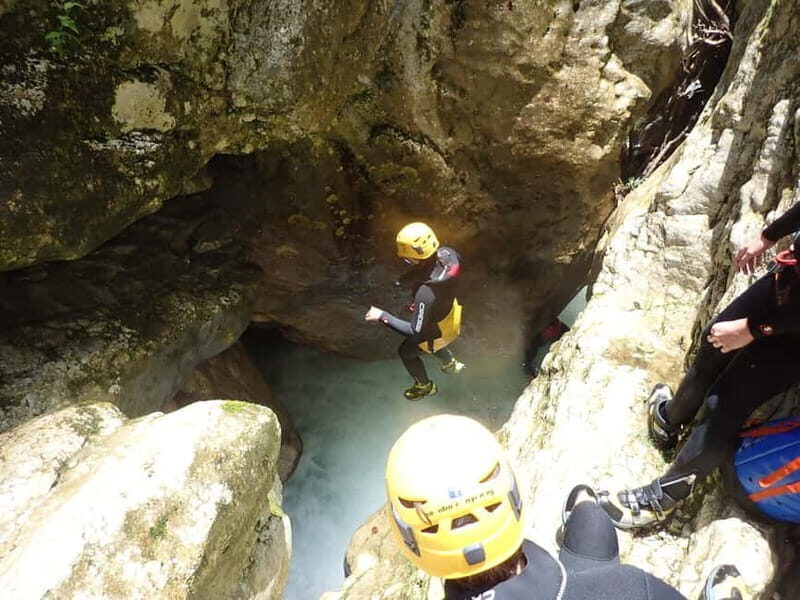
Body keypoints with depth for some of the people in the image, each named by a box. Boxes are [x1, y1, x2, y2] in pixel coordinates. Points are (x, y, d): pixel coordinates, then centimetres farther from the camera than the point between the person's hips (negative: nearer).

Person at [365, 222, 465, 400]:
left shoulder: (426, 293, -48)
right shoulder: (446, 254, -28)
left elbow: (415, 332, -38)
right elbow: (458, 259, 0)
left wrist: (383, 316, -31)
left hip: (439, 330, -6)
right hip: (450, 315, 6)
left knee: (406, 352, 23)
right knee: (428, 338, 38)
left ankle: (425, 386, 49)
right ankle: (450, 363, 64)